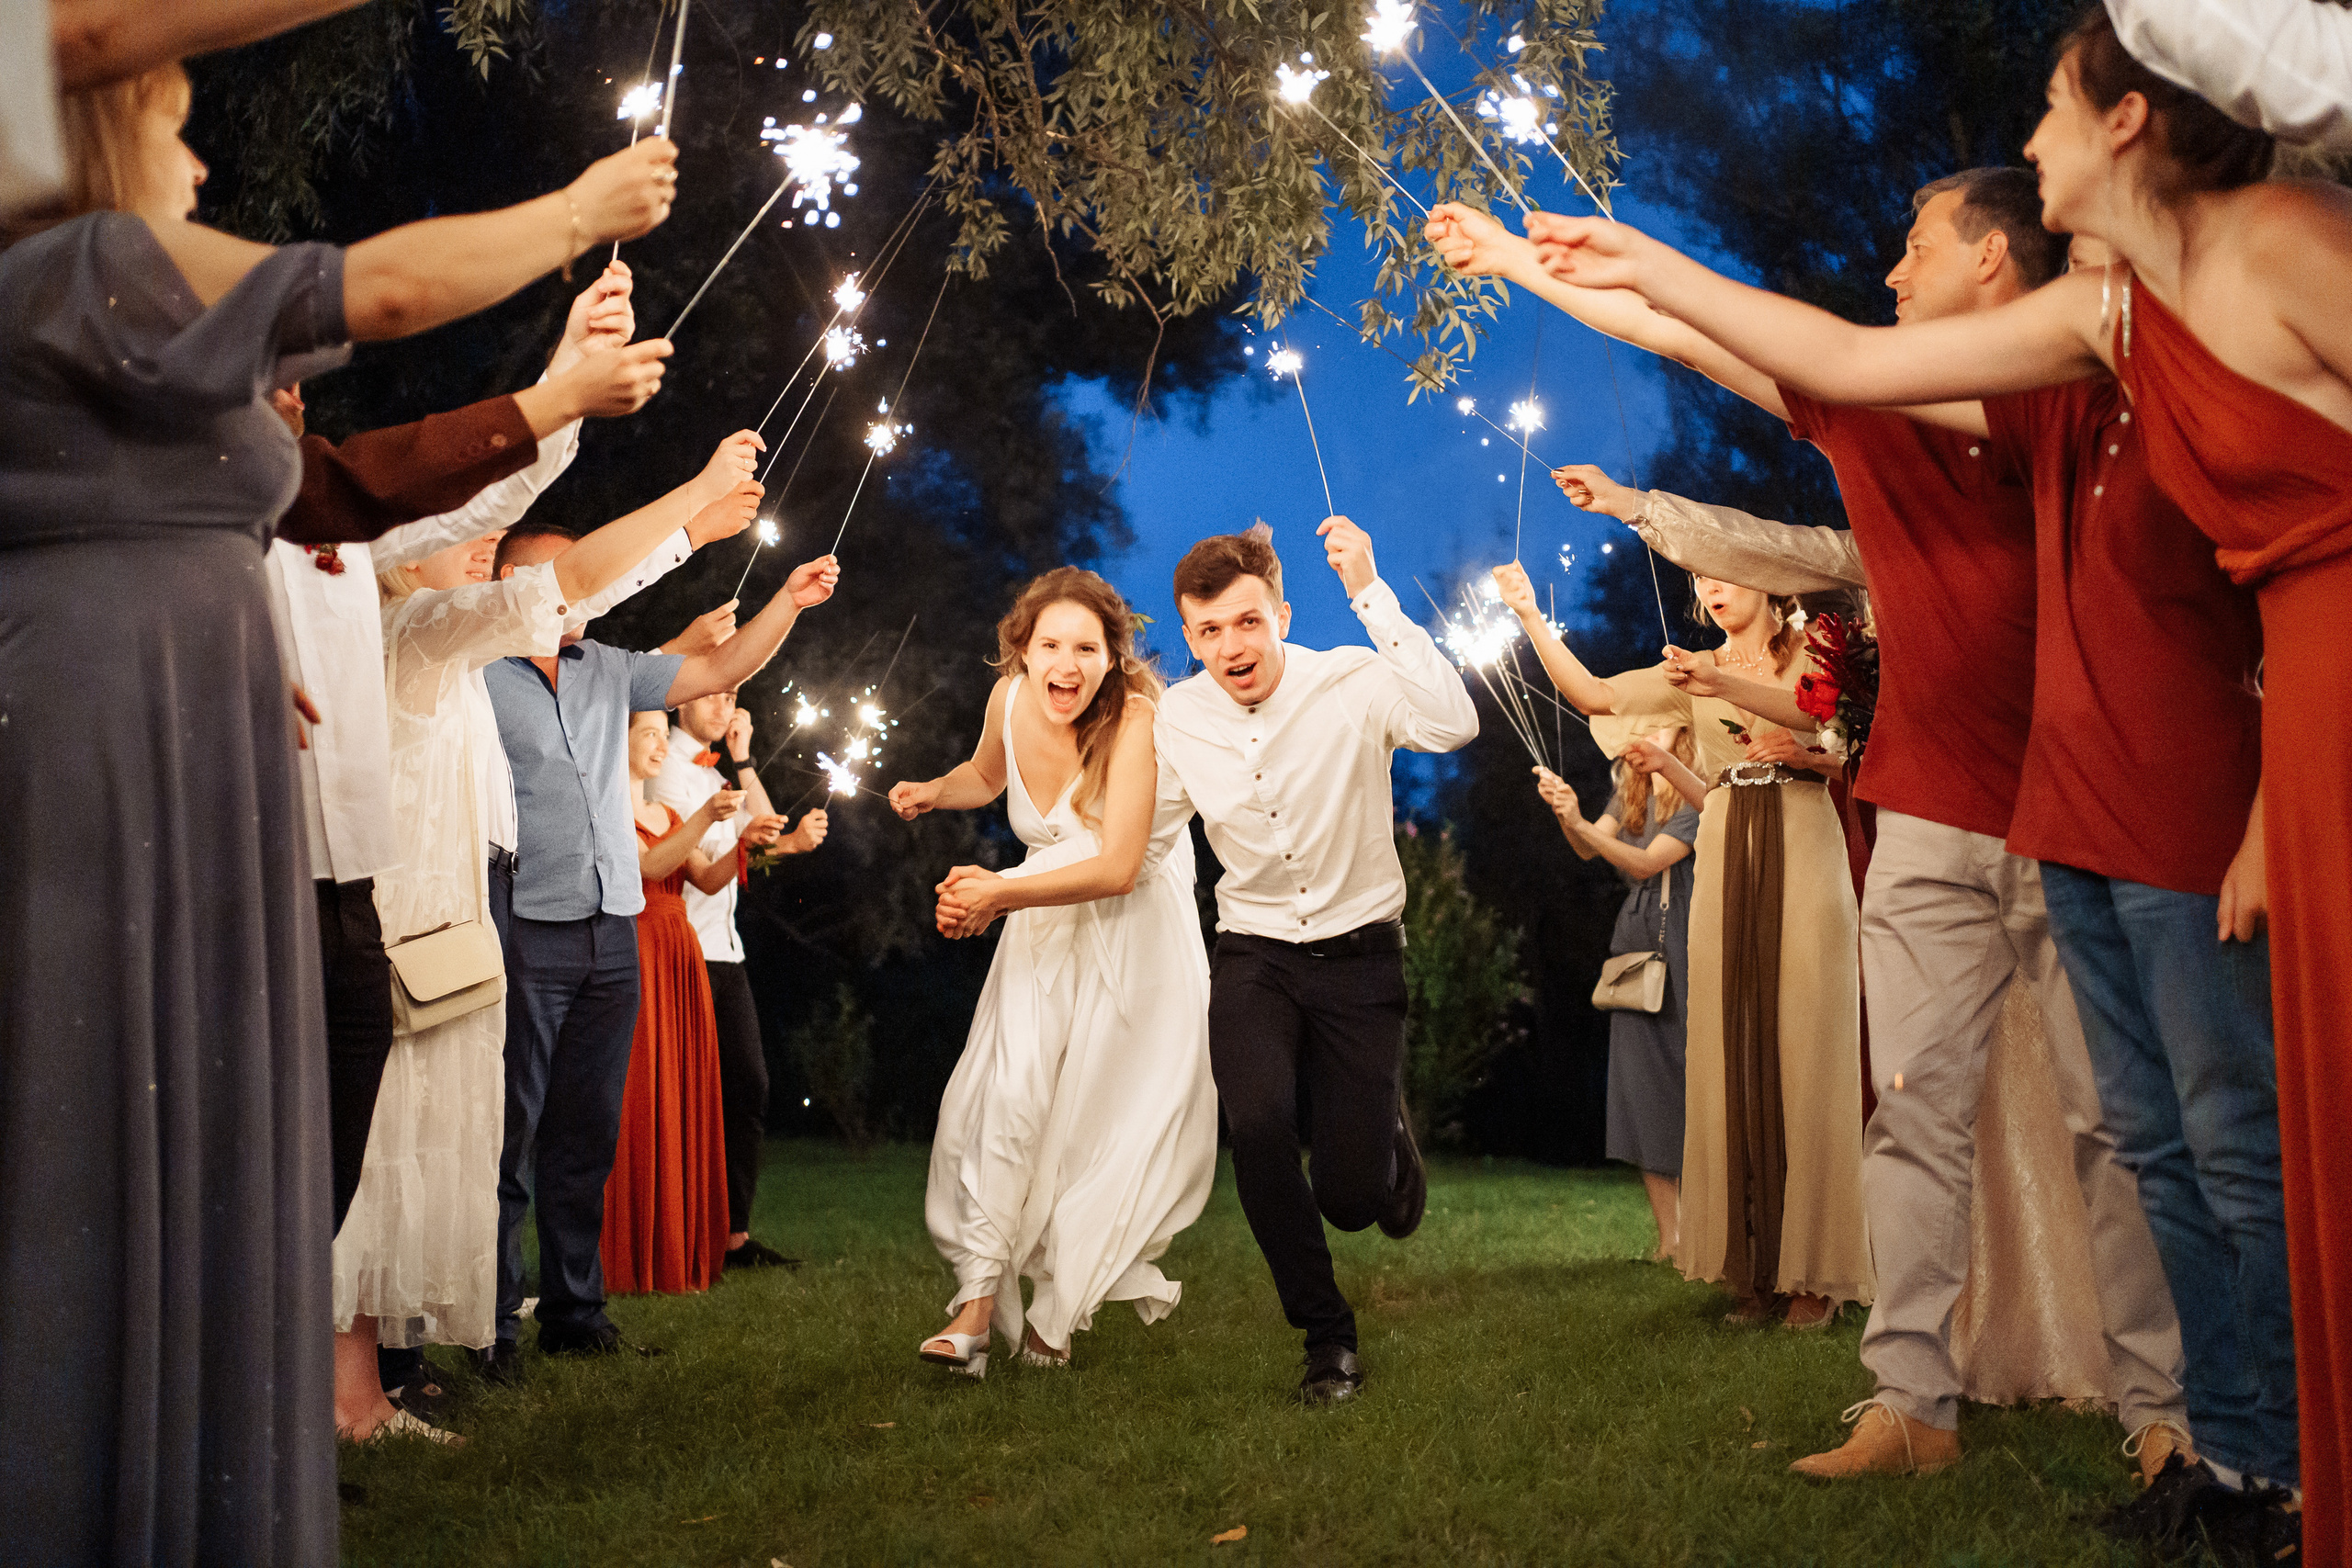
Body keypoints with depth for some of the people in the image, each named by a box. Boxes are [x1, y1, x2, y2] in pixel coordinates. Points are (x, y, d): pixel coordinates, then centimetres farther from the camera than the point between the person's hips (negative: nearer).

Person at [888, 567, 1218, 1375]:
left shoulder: (1135, 718, -24)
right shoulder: (1009, 699, -7)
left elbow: (1118, 868, -28)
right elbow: (987, 772, 18)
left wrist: (1000, 893, -27)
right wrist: (933, 790, -2)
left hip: (1136, 928, -4)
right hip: (1044, 923, 4)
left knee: (1105, 1115, 0)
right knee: (1010, 1096, -12)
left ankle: (1056, 1310, 16)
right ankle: (978, 1306, -11)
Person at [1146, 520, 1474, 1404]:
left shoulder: (1351, 683, -16)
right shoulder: (1180, 718, -4)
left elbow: (1454, 726, -37)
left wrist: (1369, 592, -38)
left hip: (1358, 952, -2)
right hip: (1254, 956, 2)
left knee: (1352, 1196, -4)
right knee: (1258, 1125, -27)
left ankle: (1387, 1132, 38)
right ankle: (1327, 1338, -3)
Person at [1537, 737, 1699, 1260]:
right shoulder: (1632, 796, 15)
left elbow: (1646, 862, -17)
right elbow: (1588, 849, 1)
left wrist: (1581, 824, -29)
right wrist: (1566, 816, -20)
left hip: (1679, 946, -6)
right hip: (1634, 942, 6)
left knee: (1684, 1084, -7)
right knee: (1640, 1088, 1)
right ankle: (1669, 1238, 5)